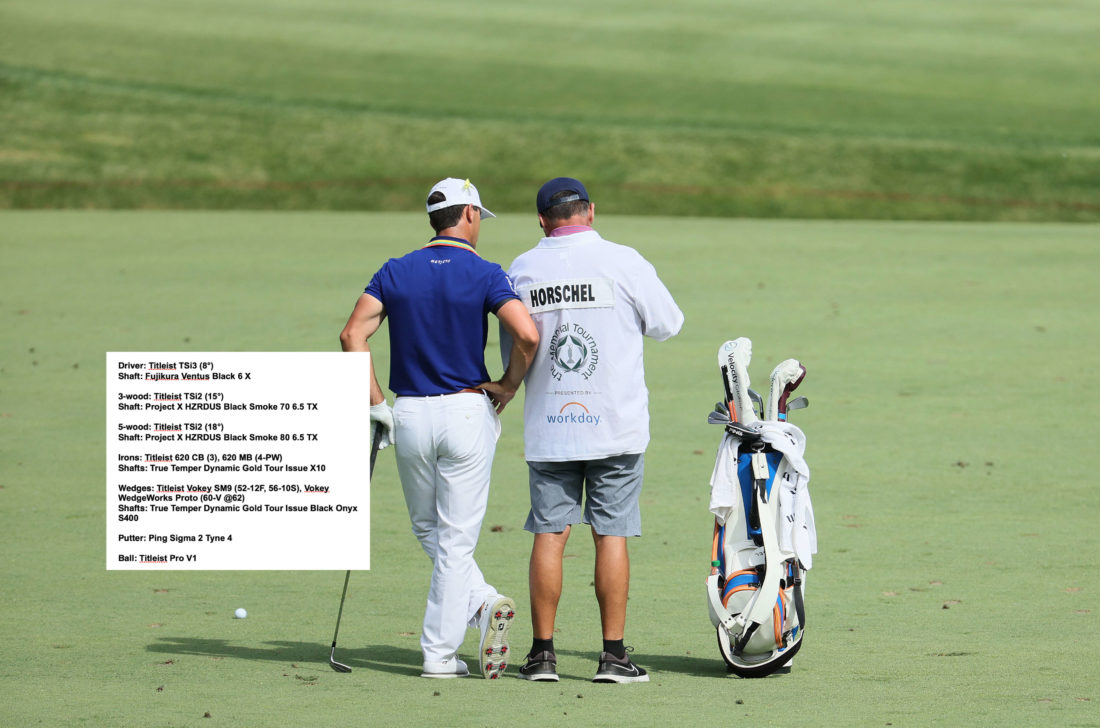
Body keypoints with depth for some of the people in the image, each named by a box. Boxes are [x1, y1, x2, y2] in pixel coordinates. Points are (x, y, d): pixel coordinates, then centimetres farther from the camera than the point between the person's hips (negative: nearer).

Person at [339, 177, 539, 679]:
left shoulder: (395, 272, 4)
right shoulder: (484, 275, -6)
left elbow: (353, 334, -5)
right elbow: (527, 335, -20)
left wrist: (375, 404, -1)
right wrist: (507, 388, -3)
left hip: (409, 414, 2)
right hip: (466, 412, -2)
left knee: (427, 530, 18)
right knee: (456, 539, 3)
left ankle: (482, 605, 0)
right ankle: (439, 653, 1)